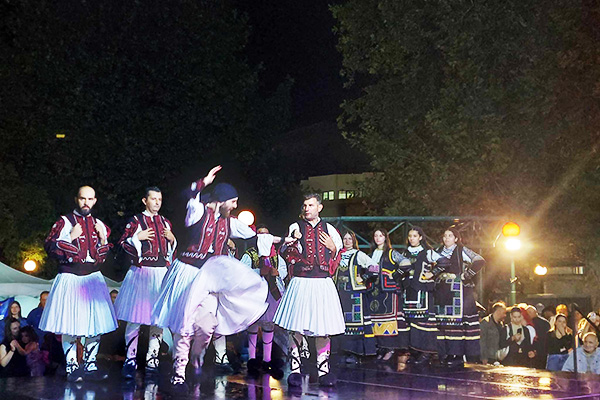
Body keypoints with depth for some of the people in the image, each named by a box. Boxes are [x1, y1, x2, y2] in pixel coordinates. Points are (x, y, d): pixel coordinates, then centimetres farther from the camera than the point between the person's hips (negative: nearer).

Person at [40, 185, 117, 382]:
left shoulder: (99, 224, 14)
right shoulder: (65, 222, 0)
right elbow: (50, 247, -5)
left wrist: (103, 239, 1)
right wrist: (70, 237, -14)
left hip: (93, 278, 4)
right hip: (70, 278, -4)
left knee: (96, 323, 3)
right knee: (70, 325, -4)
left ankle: (90, 365, 13)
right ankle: (72, 367, 4)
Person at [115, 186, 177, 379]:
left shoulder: (166, 223, 16)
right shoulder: (136, 220, 3)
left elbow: (172, 249, 24)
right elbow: (123, 243, 0)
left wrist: (172, 239, 4)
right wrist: (137, 237, -14)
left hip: (162, 273, 5)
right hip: (140, 273, -4)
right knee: (135, 317, -7)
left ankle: (152, 359, 11)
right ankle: (130, 360, -1)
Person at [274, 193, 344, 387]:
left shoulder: (329, 229, 13)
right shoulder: (295, 227, 8)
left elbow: (339, 258, 19)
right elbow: (287, 255, 2)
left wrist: (333, 248, -2)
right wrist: (292, 242, -17)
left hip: (323, 283, 2)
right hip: (300, 282, -1)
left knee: (323, 328, 0)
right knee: (296, 327, -5)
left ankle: (323, 370, 9)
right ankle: (295, 369, 4)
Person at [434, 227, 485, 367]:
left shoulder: (461, 250, 0)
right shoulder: (440, 251, 18)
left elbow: (480, 261, -9)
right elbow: (436, 268, 30)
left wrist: (466, 276, -9)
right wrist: (432, 274, 9)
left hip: (457, 291, -6)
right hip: (442, 291, 6)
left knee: (457, 320, -11)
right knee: (442, 322, 1)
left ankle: (457, 355, -9)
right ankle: (445, 354, 5)